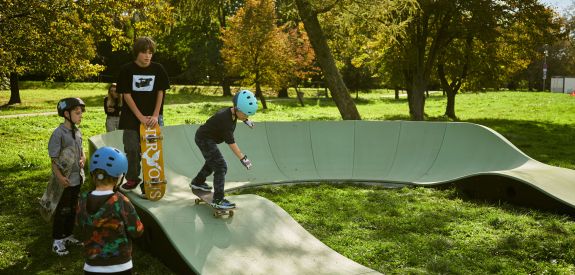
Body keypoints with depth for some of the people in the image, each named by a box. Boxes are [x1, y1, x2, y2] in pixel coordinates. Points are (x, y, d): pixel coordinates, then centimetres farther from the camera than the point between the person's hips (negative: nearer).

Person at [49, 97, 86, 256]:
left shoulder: (77, 132, 5)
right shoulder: (58, 134, -18)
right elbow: (53, 159, -19)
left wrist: (83, 158, -4)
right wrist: (60, 177, -29)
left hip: (78, 178, 7)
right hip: (65, 181, -7)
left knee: (72, 209, 18)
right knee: (62, 211, 3)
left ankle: (68, 236, 33)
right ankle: (57, 241, 16)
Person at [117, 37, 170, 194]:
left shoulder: (158, 69, -3)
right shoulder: (127, 70, -7)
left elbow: (160, 93, 0)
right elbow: (126, 95, -7)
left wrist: (155, 116, -8)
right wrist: (140, 117, -13)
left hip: (152, 117, 1)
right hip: (132, 116, 0)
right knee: (131, 148, 3)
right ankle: (132, 179, 21)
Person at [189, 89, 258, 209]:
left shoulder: (232, 112, -5)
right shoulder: (225, 119, -32)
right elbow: (231, 142, -34)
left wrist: (246, 120, 31)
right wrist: (242, 158, -36)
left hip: (207, 138, 10)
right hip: (204, 139, -10)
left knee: (212, 162, 29)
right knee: (221, 166, -17)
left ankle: (197, 182, 51)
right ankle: (218, 200, -18)